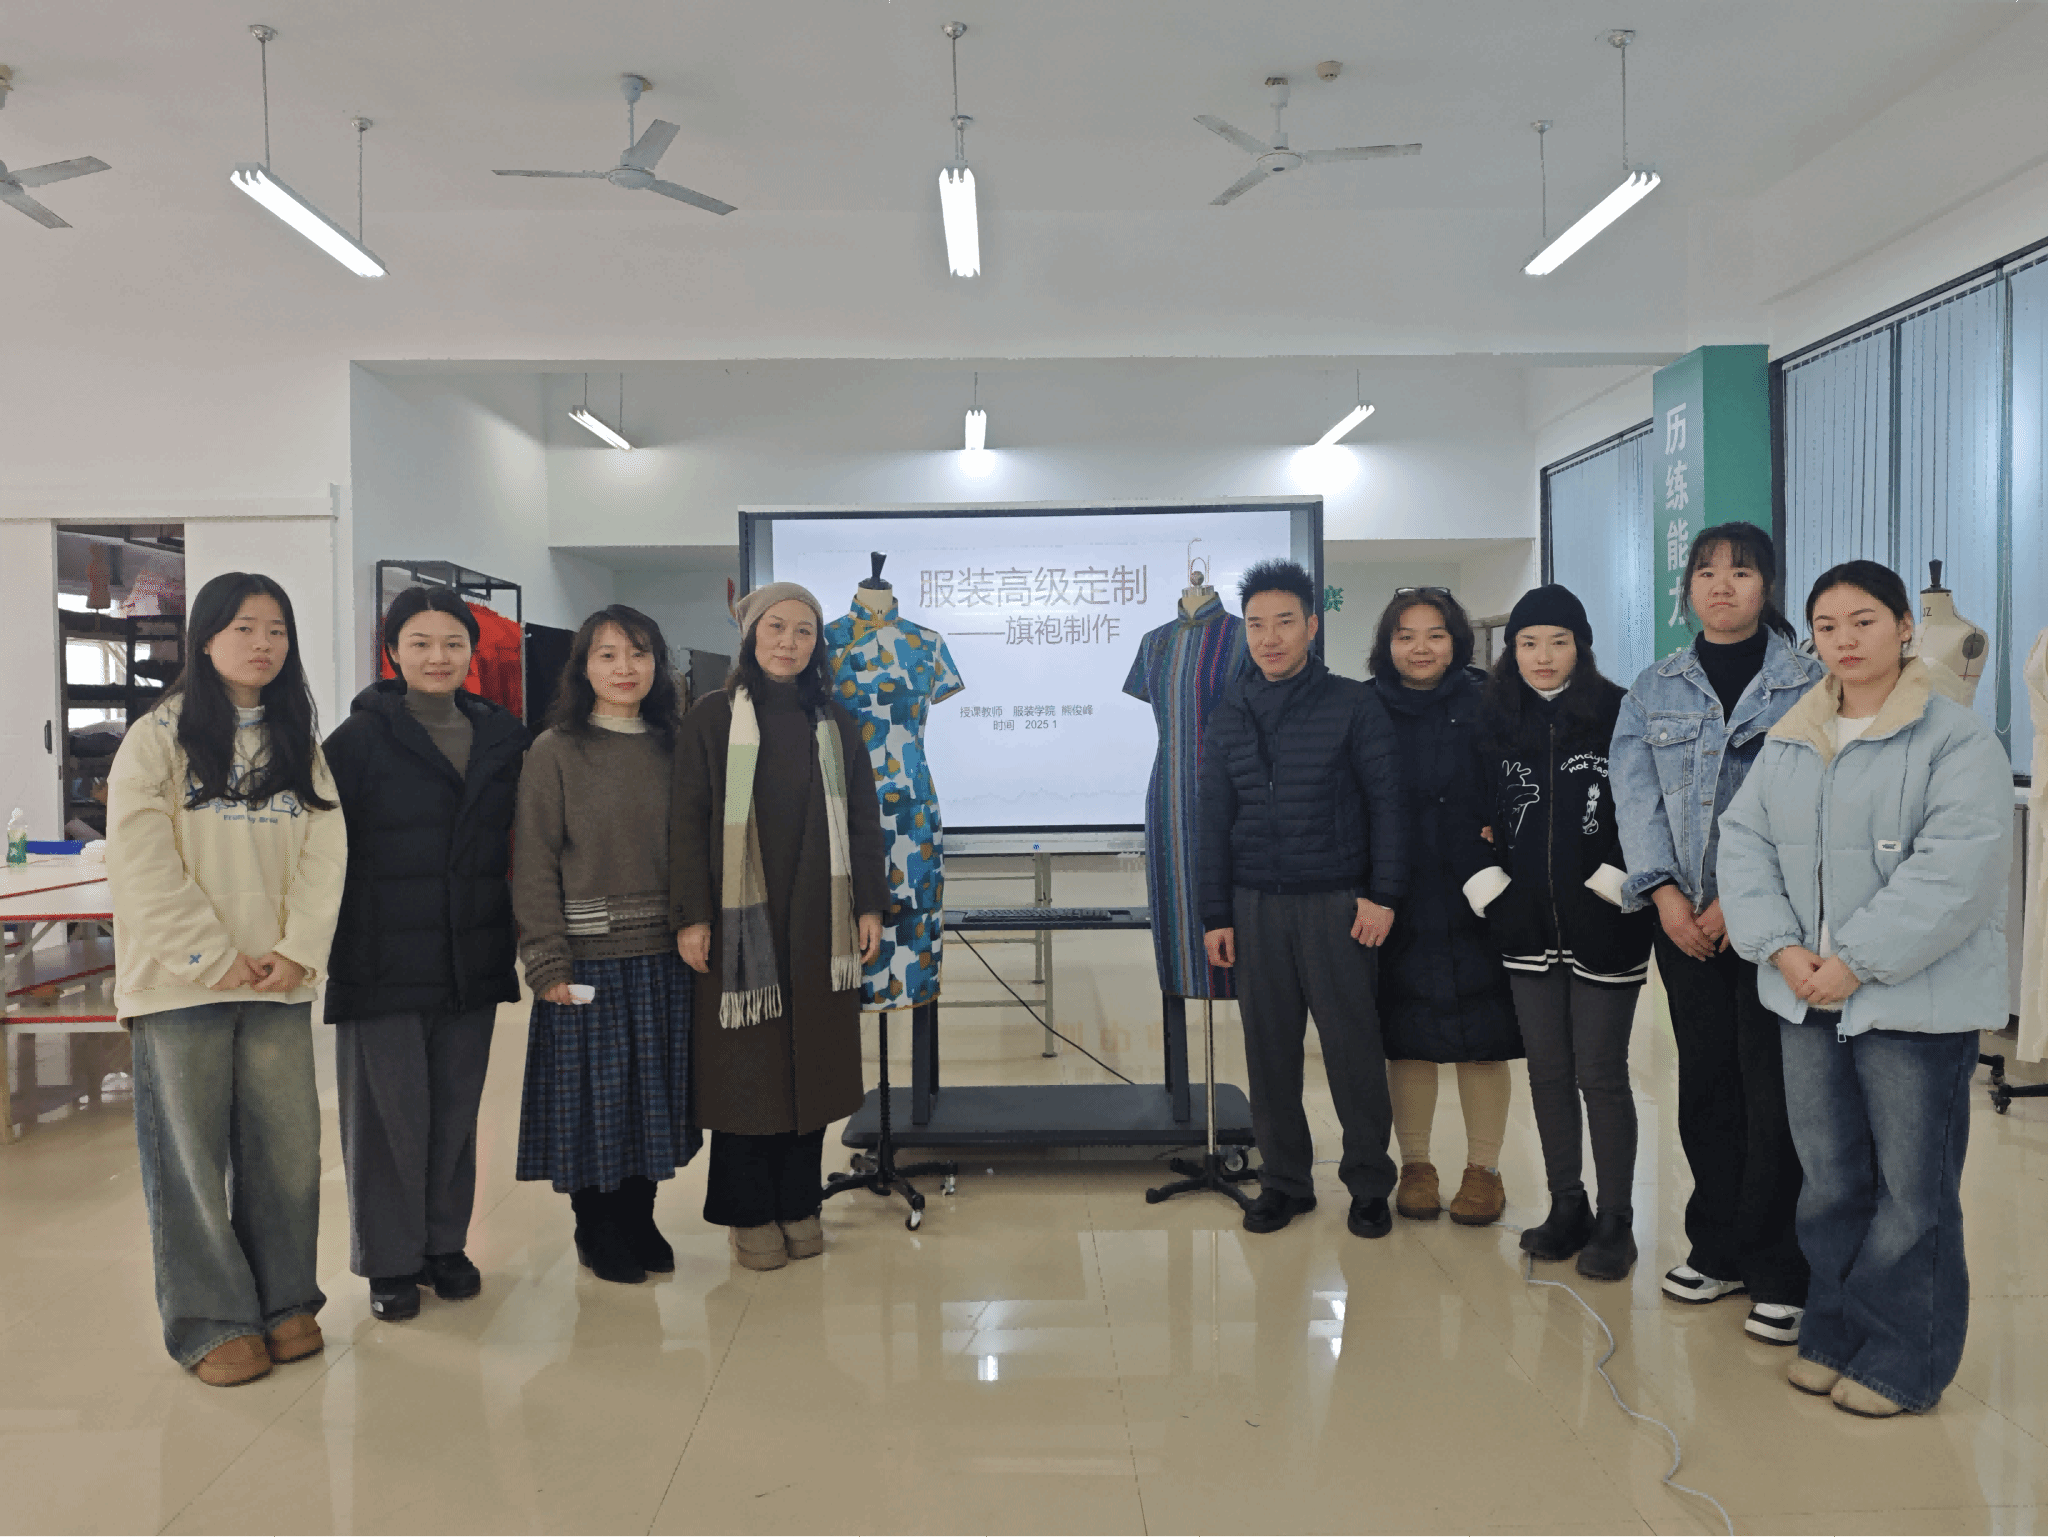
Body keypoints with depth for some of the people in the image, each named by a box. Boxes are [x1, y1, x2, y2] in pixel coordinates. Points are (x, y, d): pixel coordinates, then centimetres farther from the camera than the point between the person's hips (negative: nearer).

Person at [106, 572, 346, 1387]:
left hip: (278, 980, 4)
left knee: (288, 1146, 6)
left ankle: (284, 1301, 21)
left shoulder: (299, 743, 14)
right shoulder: (159, 736, -1)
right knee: (189, 1155, 3)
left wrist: (298, 950, -7)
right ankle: (212, 1322, 14)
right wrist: (215, 957, -13)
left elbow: (324, 851, 6)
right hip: (180, 980, -4)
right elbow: (142, 860, -9)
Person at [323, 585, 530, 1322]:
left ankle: (445, 1244, 25)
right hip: (384, 961, -4)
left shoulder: (503, 737, 9)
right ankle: (390, 1261, 17)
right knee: (389, 1110, 2)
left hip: (472, 957, 4)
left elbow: (520, 841, 16)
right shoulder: (361, 737, -4)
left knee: (457, 1108, 11)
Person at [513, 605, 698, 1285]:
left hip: (662, 955, 4)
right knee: (593, 1094, 5)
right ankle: (596, 1229, 23)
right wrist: (548, 961, -12)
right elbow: (535, 864, -7)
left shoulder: (671, 749, 8)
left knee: (653, 1091, 11)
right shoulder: (555, 751, -4)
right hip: (588, 954, -4)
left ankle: (638, 1219, 28)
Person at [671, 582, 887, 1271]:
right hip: (741, 918, -3)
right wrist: (691, 916, -9)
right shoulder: (713, 717, -1)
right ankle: (749, 1214, 15)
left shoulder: (836, 723, 8)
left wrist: (869, 905, 3)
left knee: (811, 1057, 7)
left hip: (819, 921, 3)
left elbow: (862, 819, 10)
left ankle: (800, 1203, 20)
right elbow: (689, 820, -4)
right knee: (745, 1063, 3)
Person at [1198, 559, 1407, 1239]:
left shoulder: (1353, 705, -1)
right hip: (1255, 905, 3)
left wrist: (1382, 894, -8)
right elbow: (1214, 821, 12)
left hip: (1337, 902, -3)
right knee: (1269, 1049, 7)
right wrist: (1215, 915, 8)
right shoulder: (1229, 715, 10)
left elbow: (1387, 803, -1)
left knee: (1353, 1045, 1)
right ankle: (1285, 1179, 20)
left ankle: (1369, 1184, 17)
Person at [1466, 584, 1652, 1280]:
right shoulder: (1496, 723, 7)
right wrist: (1490, 885, 2)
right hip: (1528, 927, 4)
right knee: (1547, 1071, 11)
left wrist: (1614, 882, -11)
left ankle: (1615, 1222, 15)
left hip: (1602, 927, -4)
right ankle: (1566, 1207, 25)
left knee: (1600, 1074, 1)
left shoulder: (1619, 715, -4)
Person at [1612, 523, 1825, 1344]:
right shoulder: (1654, 688, 11)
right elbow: (1636, 794, 3)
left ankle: (1779, 1273, 9)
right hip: (1684, 914, 3)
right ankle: (1718, 1246, 24)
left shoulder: (1807, 683, 1)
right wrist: (1665, 892, -9)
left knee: (1774, 1090, -3)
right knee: (1706, 1081, 10)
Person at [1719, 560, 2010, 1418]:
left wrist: (1856, 962, -20)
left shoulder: (1956, 740, -9)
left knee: (1912, 1189, 5)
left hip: (1916, 1003, -5)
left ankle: (1902, 1361, 19)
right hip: (1806, 999, 6)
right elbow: (1745, 841, 5)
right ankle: (1834, 1335, 30)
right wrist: (1783, 949, -9)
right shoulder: (1788, 742, 10)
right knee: (1829, 1179, 16)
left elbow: (1955, 870, -19)